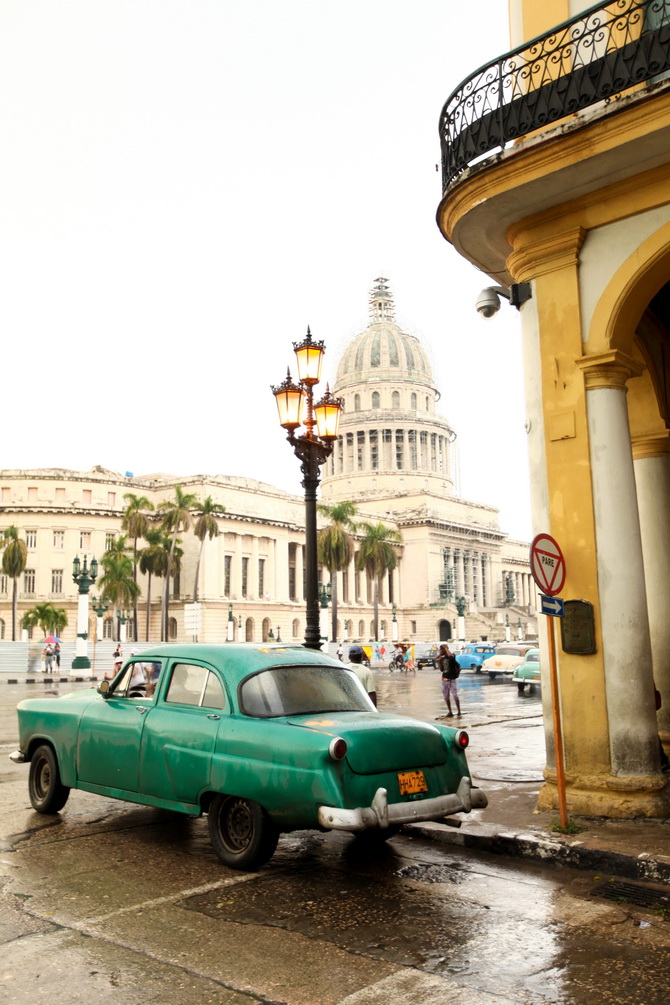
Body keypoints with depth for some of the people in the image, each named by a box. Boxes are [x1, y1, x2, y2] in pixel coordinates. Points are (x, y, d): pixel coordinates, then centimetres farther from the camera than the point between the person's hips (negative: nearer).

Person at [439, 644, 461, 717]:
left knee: (455, 695, -8)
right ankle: (450, 712, 18)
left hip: (451, 679, -7)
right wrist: (439, 661, 0)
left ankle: (459, 711, -2)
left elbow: (450, 655, -35)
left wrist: (446, 648, -19)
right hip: (444, 679, 7)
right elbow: (441, 669, 11)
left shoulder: (452, 656, -9)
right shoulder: (442, 658, 10)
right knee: (446, 696, 9)